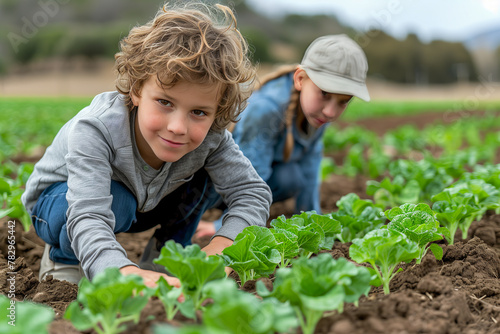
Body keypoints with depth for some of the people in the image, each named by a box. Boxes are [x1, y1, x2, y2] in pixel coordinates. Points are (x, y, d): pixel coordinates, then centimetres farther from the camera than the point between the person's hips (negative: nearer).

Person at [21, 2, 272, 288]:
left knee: (209, 173, -15)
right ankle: (63, 257, -5)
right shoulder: (96, 130, -41)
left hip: (147, 203, 4)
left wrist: (220, 248, -43)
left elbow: (254, 192, -24)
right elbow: (89, 218, -51)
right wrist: (126, 272, -71)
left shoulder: (210, 137, -28)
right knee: (118, 202, -37)